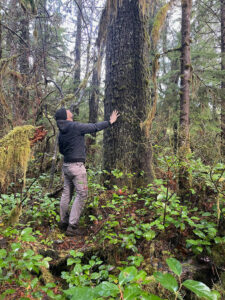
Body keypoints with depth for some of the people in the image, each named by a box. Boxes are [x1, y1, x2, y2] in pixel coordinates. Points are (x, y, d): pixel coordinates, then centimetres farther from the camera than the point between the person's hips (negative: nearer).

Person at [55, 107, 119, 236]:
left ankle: (64, 221, 25)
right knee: (81, 194, -2)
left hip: (66, 165, 8)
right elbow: (94, 127, -6)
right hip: (77, 166, -8)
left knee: (67, 193, 15)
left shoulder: (61, 133, 10)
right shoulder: (75, 126, -13)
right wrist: (110, 122, 6)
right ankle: (72, 226, -1)